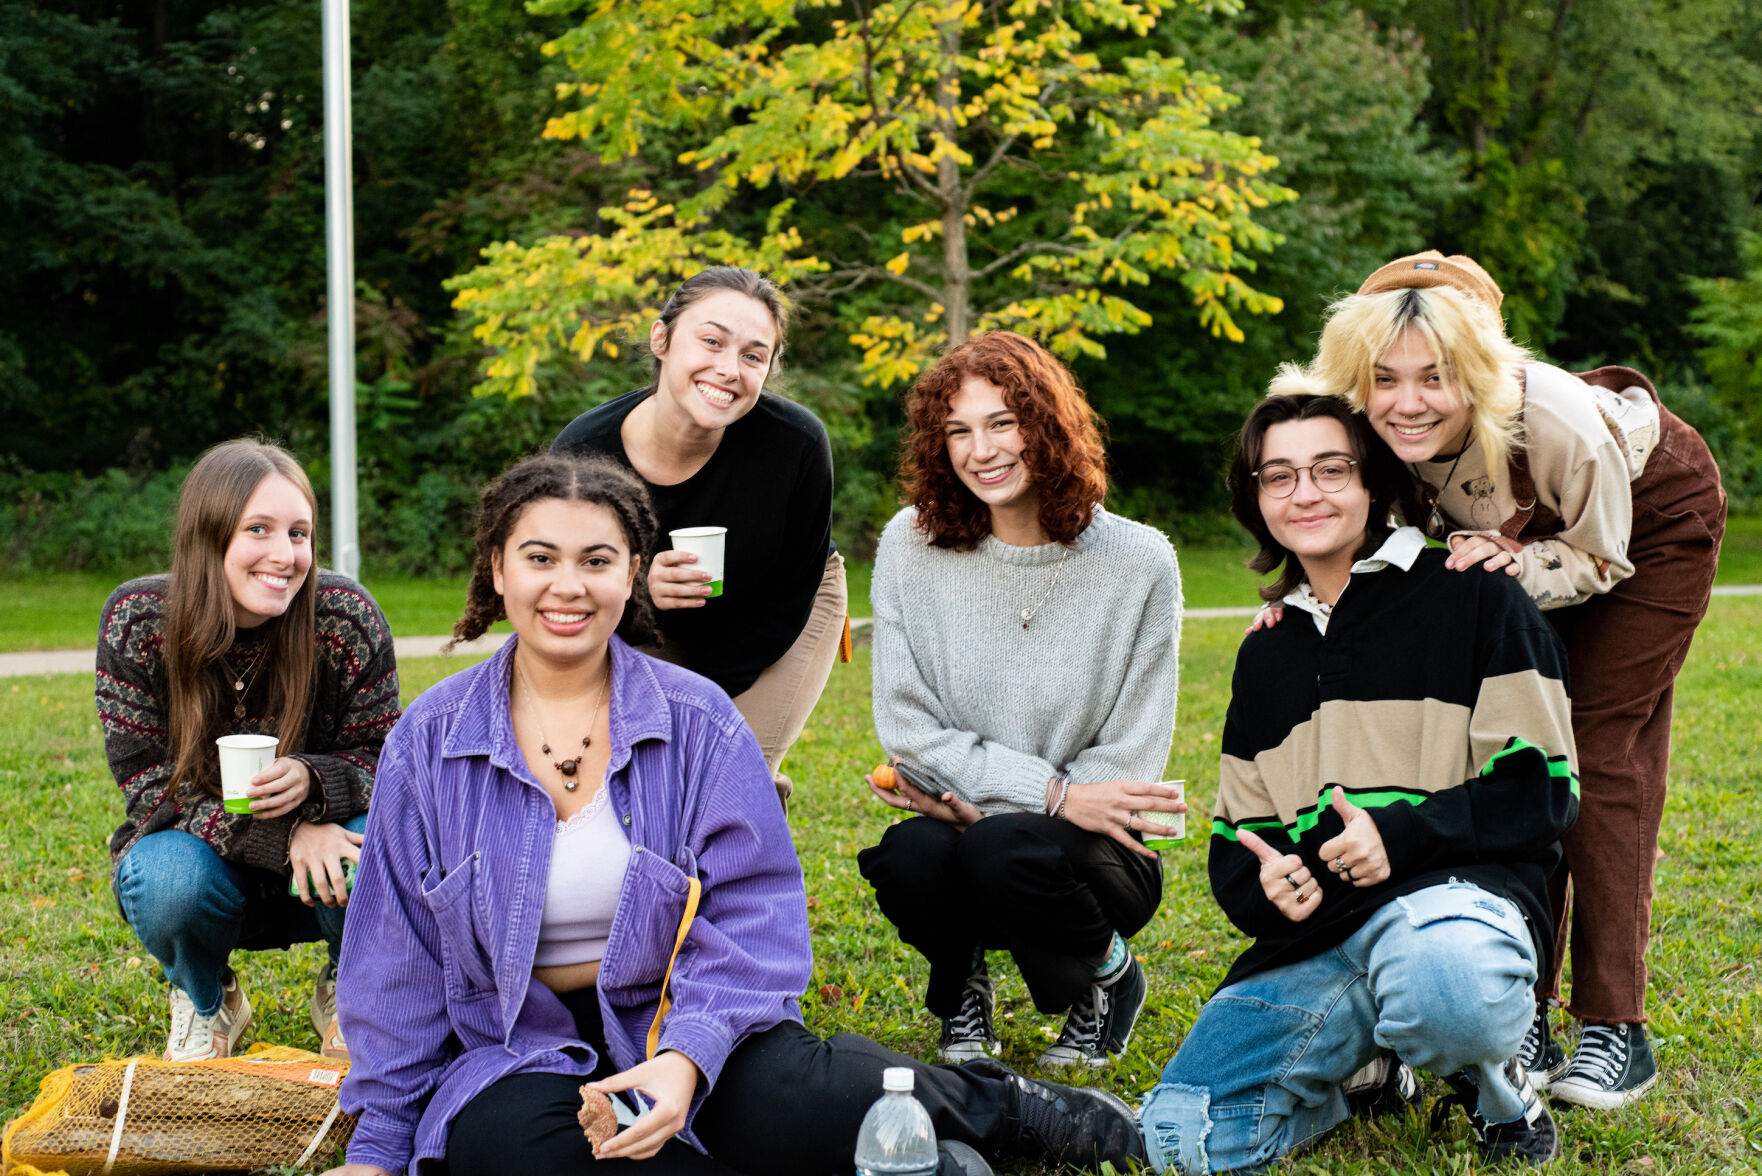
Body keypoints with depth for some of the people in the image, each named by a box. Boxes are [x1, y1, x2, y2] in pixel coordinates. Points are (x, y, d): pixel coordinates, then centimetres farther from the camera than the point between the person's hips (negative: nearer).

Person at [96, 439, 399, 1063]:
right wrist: (284, 835, -29)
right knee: (170, 879, -34)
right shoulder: (136, 619, -17)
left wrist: (311, 781, -33)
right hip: (197, 848, 0)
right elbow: (147, 783, -15)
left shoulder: (347, 616, -17)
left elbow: (382, 761, -9)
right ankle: (205, 1001, 4)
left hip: (322, 840, 1)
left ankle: (346, 989, 5)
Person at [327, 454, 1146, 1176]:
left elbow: (752, 918, -6)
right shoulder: (430, 741, 1)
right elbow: (399, 956, 6)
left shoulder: (697, 719, -2)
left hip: (687, 1023, -1)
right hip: (520, 1052, 1)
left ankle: (988, 1104, 1)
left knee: (792, 1108, -32)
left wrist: (688, 1054, -24)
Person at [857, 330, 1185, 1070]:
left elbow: (1130, 761, -6)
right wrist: (1051, 791, -17)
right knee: (908, 860, -32)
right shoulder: (911, 546, -3)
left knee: (1004, 852, -34)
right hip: (959, 821, 2)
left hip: (1091, 848, -1)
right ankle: (962, 985, 4)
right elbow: (906, 725, -5)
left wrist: (978, 803, -15)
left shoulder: (1139, 564, -7)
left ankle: (1108, 977, 1)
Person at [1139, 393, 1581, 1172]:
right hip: (1315, 929, 5)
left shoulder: (1468, 598, 4)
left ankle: (1495, 1085, -5)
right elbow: (1237, 838, 23)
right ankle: (1369, 1071, 12)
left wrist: (1401, 834, -17)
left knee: (1441, 978, -43)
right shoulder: (1266, 655, 22)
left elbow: (1543, 788, -2)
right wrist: (1263, 887, -3)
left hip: (1457, 888, -5)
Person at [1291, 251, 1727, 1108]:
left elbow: (1600, 559, -23)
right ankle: (1524, 1011, 3)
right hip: (1534, 529, 5)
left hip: (1652, 515, -5)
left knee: (1601, 749, -11)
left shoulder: (1556, 424, -42)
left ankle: (1615, 1029, -7)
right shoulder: (1372, 435, -29)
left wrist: (1516, 564, -42)